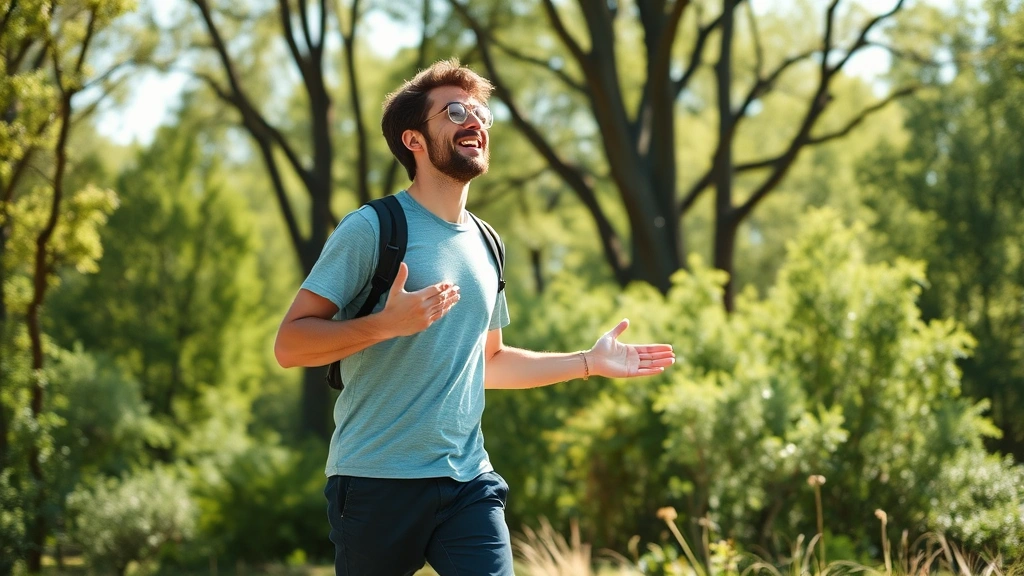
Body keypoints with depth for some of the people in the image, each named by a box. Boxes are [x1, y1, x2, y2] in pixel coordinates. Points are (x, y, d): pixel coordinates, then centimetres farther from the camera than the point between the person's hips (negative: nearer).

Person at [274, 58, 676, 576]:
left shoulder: (483, 245, 15)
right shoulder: (371, 229, -7)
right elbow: (290, 344, -12)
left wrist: (589, 362, 21)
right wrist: (389, 323, -25)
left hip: (468, 479, 5)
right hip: (378, 481, -5)